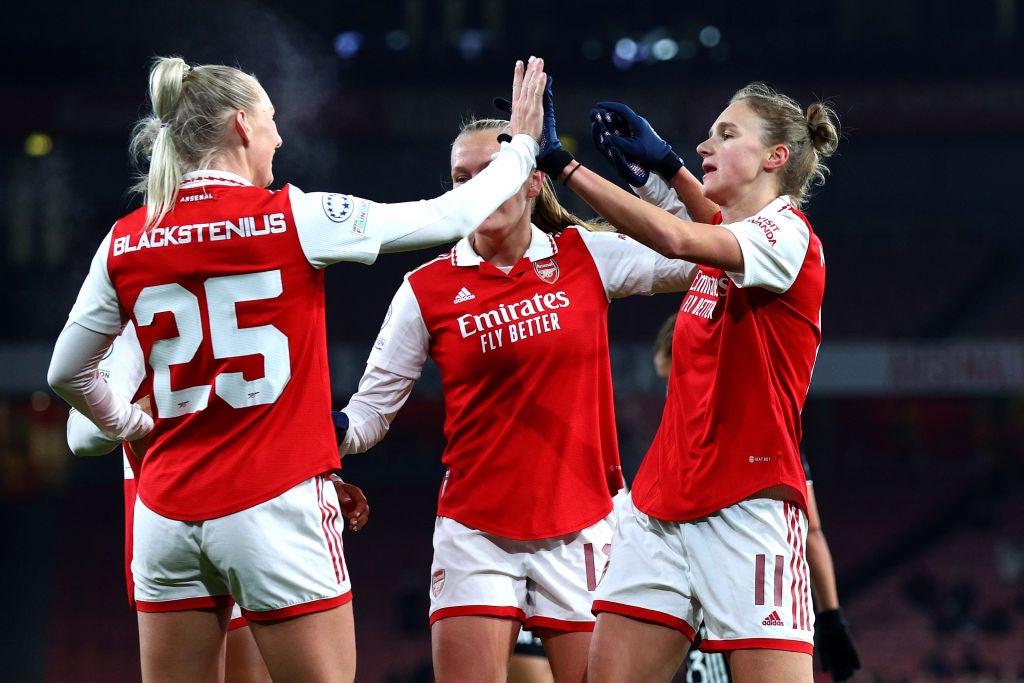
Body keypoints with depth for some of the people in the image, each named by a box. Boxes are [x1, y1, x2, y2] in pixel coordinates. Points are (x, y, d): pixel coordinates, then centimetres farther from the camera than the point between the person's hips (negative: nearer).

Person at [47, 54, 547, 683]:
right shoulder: (292, 218, -7)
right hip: (278, 507, -4)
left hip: (166, 511, 4)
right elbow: (450, 216, 3)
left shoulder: (124, 245, 4)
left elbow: (67, 373, 14)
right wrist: (522, 146, 18)